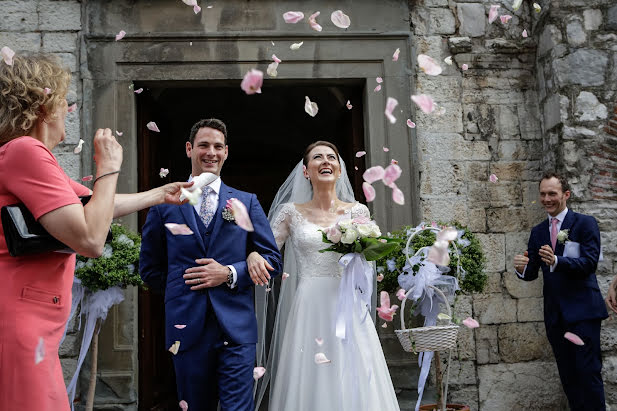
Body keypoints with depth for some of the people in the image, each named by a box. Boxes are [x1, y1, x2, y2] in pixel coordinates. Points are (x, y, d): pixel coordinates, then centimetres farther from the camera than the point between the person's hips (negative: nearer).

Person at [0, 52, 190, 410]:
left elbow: (98, 206, 28)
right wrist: (109, 167, -8)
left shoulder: (29, 154, 18)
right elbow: (90, 239, -21)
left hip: (33, 329, 10)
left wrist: (160, 194, 38)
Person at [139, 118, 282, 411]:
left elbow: (272, 260, 5)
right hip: (187, 328, 1)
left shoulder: (247, 202, 8)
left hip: (236, 329, 0)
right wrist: (180, 289, 2)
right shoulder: (165, 203, 7)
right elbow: (150, 268, 13)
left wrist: (229, 274, -8)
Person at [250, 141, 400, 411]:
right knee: (308, 386, -2)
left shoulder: (357, 211, 9)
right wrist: (253, 256, -20)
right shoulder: (292, 212, 7)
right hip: (308, 309, -1)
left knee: (353, 385, -2)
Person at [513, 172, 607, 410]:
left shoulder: (585, 224, -3)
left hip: (582, 310, -5)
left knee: (588, 371, -6)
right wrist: (522, 268, -14)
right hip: (554, 314, 5)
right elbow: (532, 273, 10)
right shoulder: (538, 232, 13)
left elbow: (590, 263, -15)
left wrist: (556, 261, -31)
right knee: (567, 375, 12)